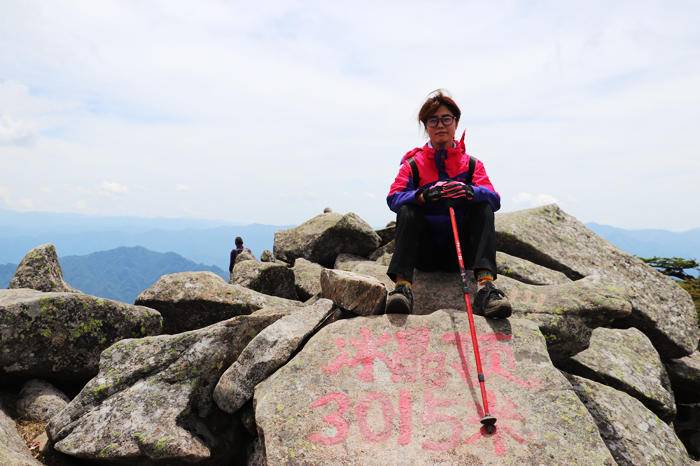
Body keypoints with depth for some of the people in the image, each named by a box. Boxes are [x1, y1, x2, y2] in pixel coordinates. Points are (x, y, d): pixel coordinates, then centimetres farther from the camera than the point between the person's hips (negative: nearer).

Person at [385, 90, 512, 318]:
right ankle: (402, 286, -37)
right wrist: (425, 195, -33)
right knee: (406, 210, -24)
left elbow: (494, 199, -10)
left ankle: (486, 285, -37)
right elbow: (393, 198, -13)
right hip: (425, 252, -1)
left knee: (484, 208, -21)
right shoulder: (414, 163, 5)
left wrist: (469, 192, -33)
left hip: (461, 251, 1)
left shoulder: (471, 164, 7)